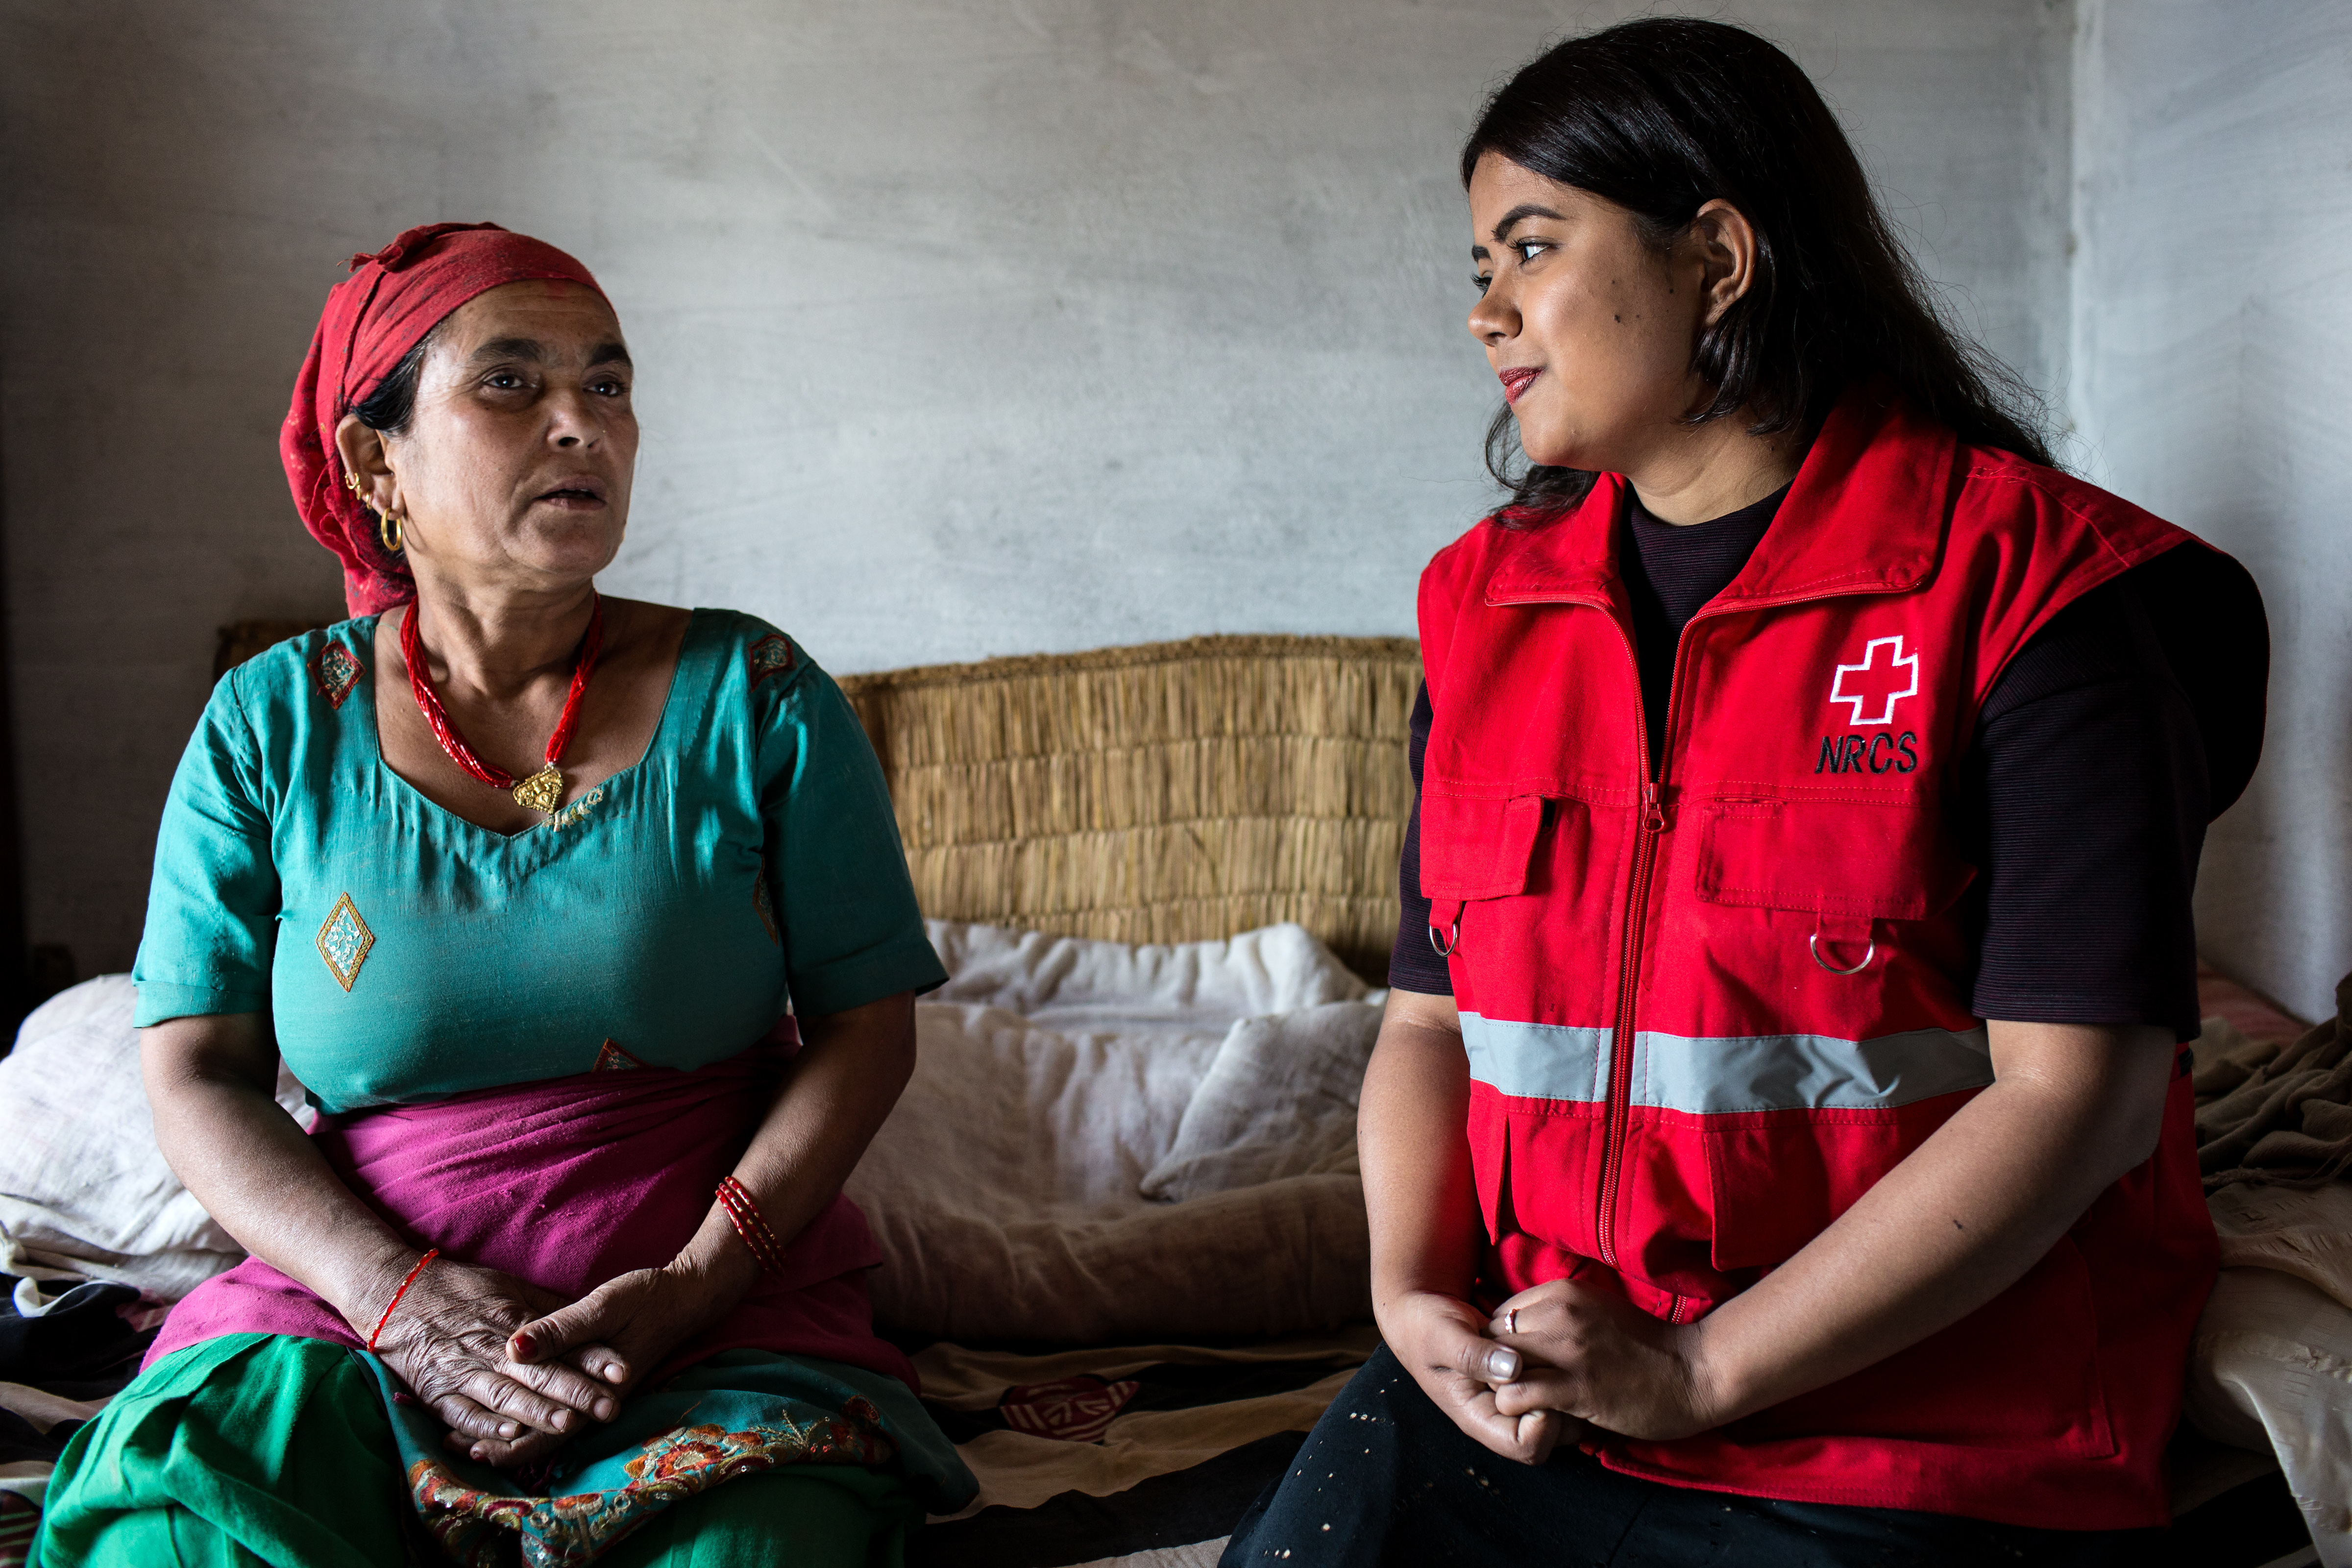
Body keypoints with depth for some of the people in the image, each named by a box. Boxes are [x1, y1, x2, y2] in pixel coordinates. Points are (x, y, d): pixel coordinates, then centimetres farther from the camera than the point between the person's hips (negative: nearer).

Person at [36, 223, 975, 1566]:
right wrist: (401, 1296, -14)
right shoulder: (272, 726, 4)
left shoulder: (753, 697, 0)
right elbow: (196, 1069, 2)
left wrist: (697, 1282, -14)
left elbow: (867, 1025, 1)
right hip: (355, 1293, 1)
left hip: (727, 1303, 0)